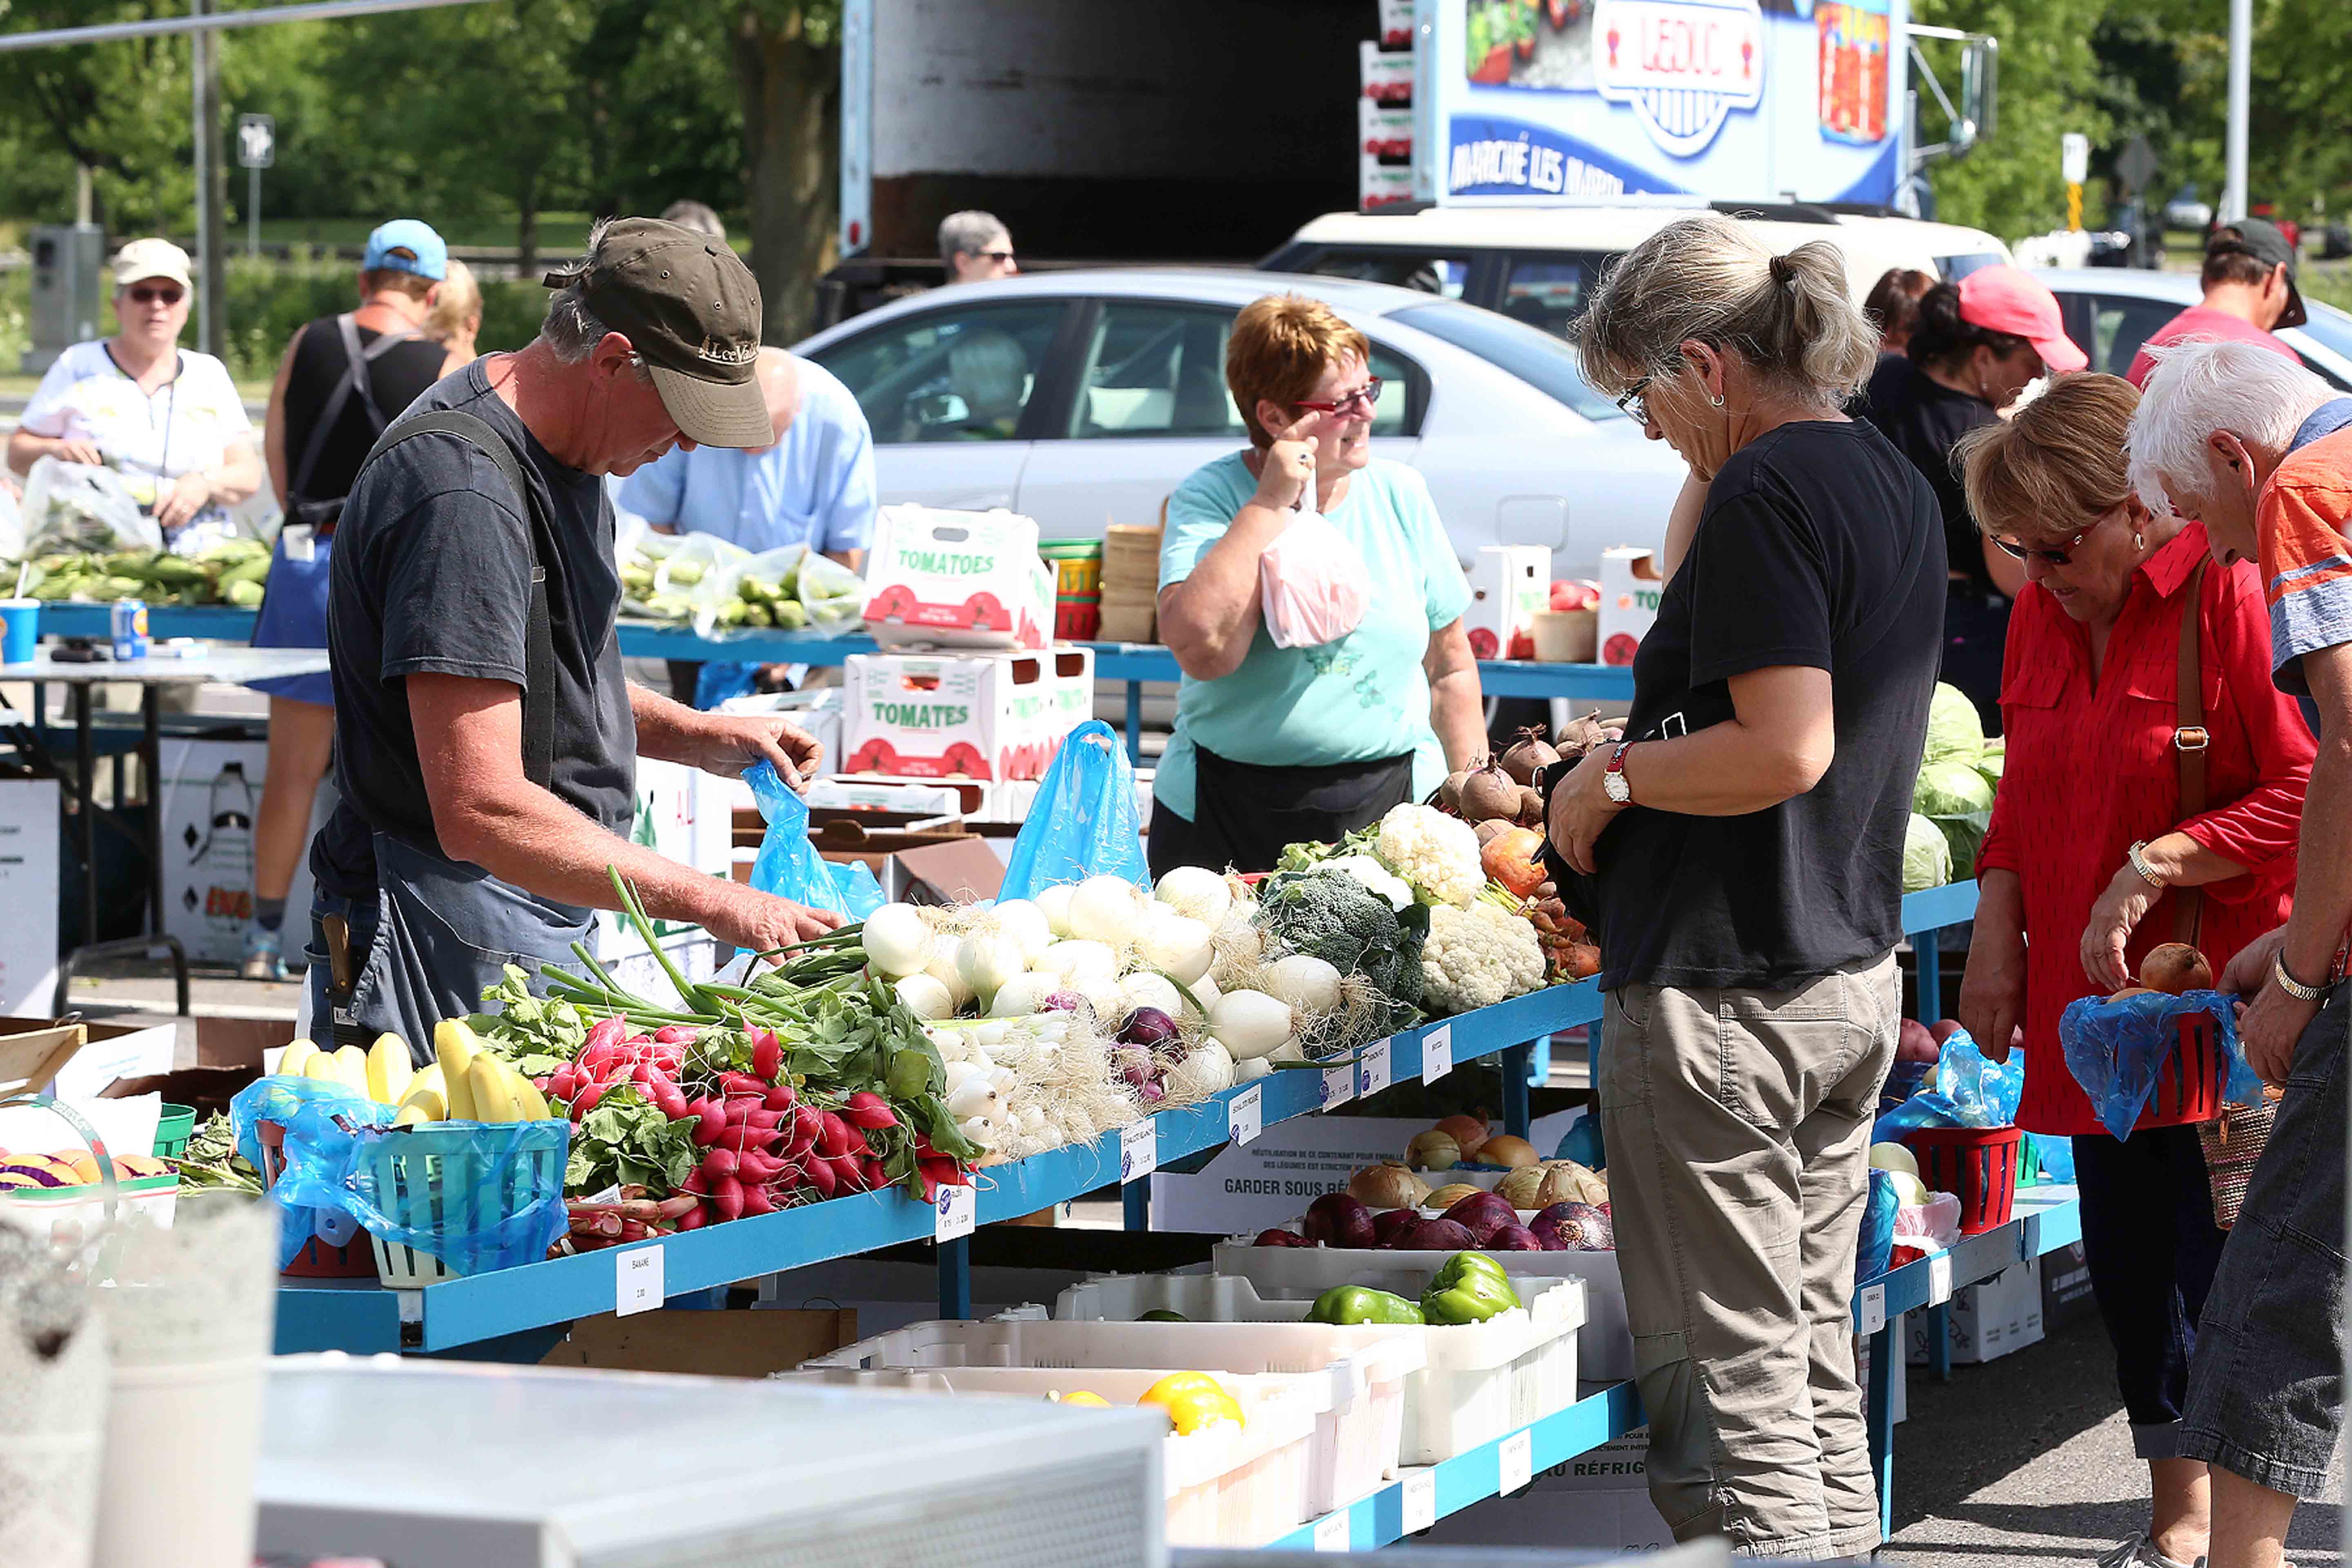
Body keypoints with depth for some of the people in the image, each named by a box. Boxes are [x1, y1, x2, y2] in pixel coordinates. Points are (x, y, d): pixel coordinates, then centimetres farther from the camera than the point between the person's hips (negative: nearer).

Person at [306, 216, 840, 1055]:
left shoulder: (561, 452, 11)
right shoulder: (462, 493, -22)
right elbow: (483, 813, -29)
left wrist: (701, 736, 8)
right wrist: (714, 904, -27)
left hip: (552, 924, 10)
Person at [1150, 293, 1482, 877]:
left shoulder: (1400, 494, 8)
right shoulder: (1209, 497, -2)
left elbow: (1450, 669, 15)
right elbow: (1203, 651, -20)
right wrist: (1271, 505, -15)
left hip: (1391, 808, 2)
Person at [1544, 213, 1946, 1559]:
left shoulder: (1766, 494, -16)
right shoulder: (1893, 480, 12)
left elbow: (1788, 746, -24)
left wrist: (1611, 780, -12)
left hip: (1723, 984, -10)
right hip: (1855, 970, 10)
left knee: (1732, 1388, -5)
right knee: (1817, 1360, 16)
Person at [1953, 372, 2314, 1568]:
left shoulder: (2232, 592, -13)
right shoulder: (2047, 608, 11)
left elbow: (2310, 794, -18)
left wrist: (2152, 870, -21)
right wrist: (1998, 928, 8)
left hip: (2220, 995, -7)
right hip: (2102, 1003, 8)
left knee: (2229, 1274, -8)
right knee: (2130, 1264, 13)